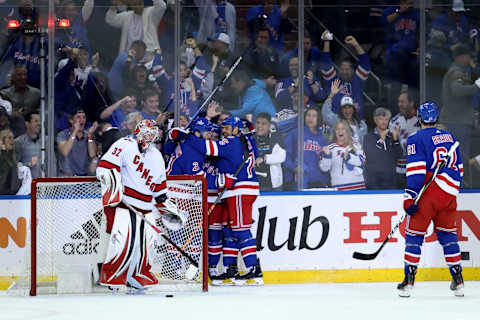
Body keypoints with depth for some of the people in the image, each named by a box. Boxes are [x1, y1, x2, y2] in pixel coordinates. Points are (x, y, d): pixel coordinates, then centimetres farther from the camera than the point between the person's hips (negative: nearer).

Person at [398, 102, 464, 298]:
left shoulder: (416, 139, -4)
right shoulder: (450, 137, 16)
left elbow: (416, 171, -13)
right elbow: (459, 167, 21)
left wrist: (409, 197, -14)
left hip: (428, 193, -5)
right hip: (449, 193, 5)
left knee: (414, 234, 2)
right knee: (448, 234, 14)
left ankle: (409, 279, -4)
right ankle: (457, 280, 11)